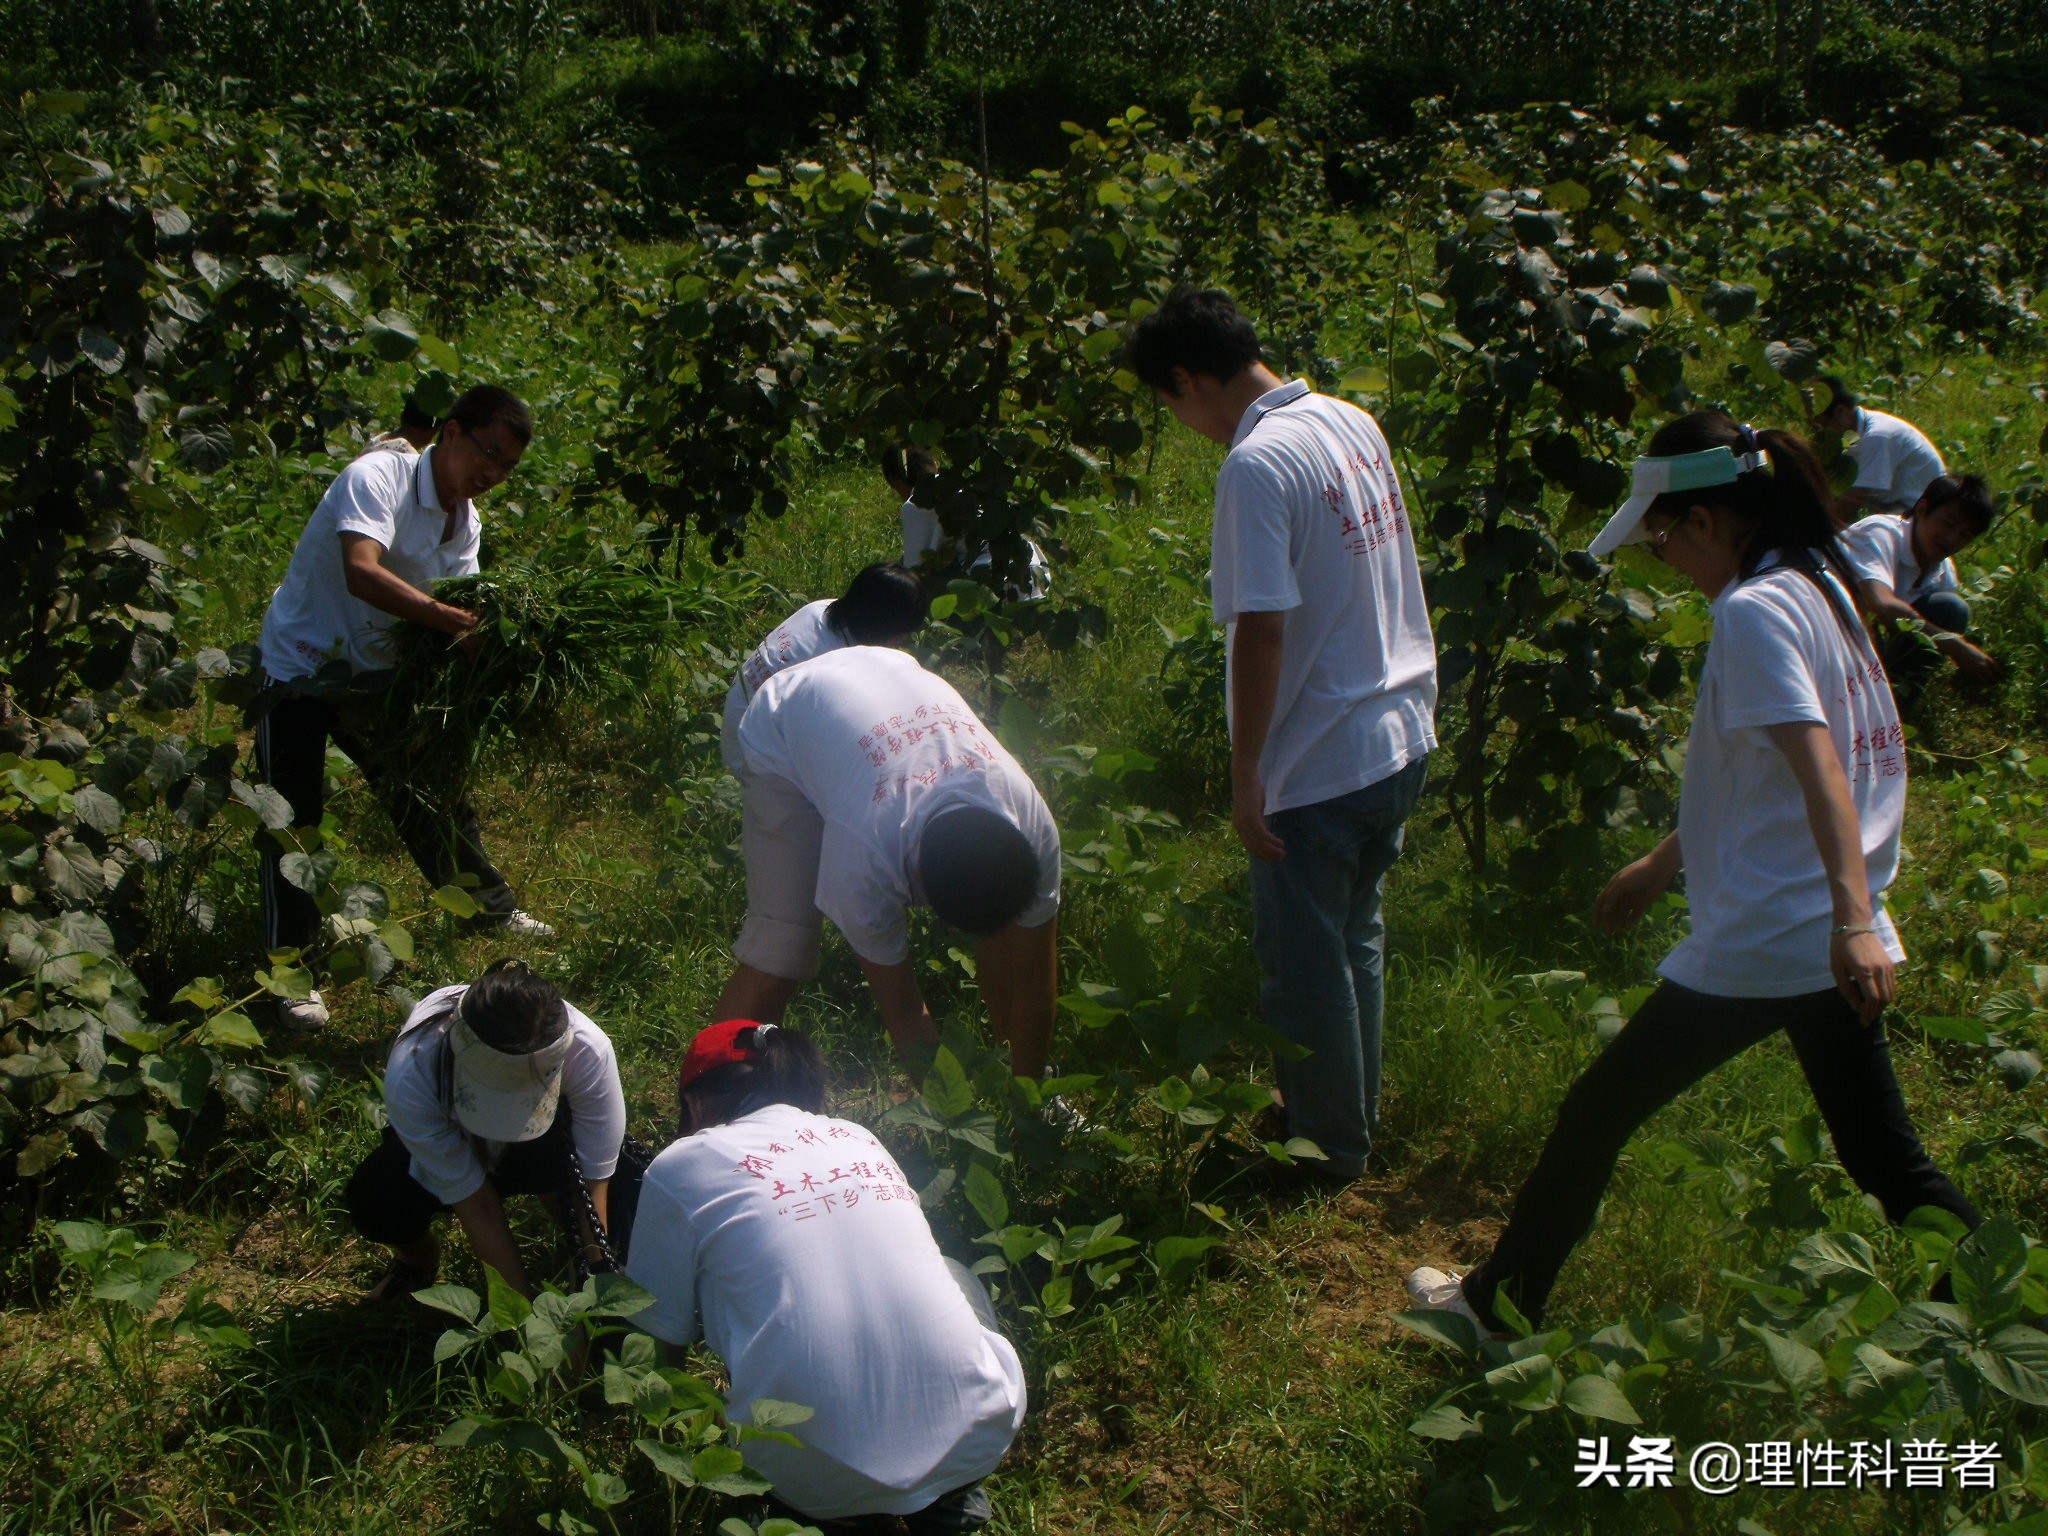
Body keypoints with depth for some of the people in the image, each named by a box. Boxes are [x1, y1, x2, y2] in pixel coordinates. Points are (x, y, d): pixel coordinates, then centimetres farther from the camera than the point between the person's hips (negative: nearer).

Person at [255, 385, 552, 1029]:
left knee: (431, 788, 16)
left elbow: (462, 611, -2)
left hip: (375, 675, 7)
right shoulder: (378, 478, -25)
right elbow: (363, 574, -40)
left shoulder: (466, 523, 1)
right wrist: (453, 620, -47)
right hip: (300, 669, -7)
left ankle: (488, 905, 35)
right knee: (292, 822, -5)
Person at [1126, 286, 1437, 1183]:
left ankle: (1329, 1149, 23)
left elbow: (1261, 631, -24)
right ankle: (1357, 1117, 37)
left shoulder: (1257, 464, -21)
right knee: (1355, 937, 23)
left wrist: (1245, 776, -17)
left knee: (1304, 965, 8)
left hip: (1320, 766, -9)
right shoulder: (1355, 425, 5)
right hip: (1402, 737, 9)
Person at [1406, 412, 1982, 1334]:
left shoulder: (1753, 610, -15)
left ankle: (1502, 1303, 21)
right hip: (1834, 946, 9)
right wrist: (1663, 863, 30)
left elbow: (1818, 769, -28)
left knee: (1595, 1117, 8)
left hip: (1757, 946, -9)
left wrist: (1852, 919, -37)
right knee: (1886, 1162, 16)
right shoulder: (1817, 587, 13)